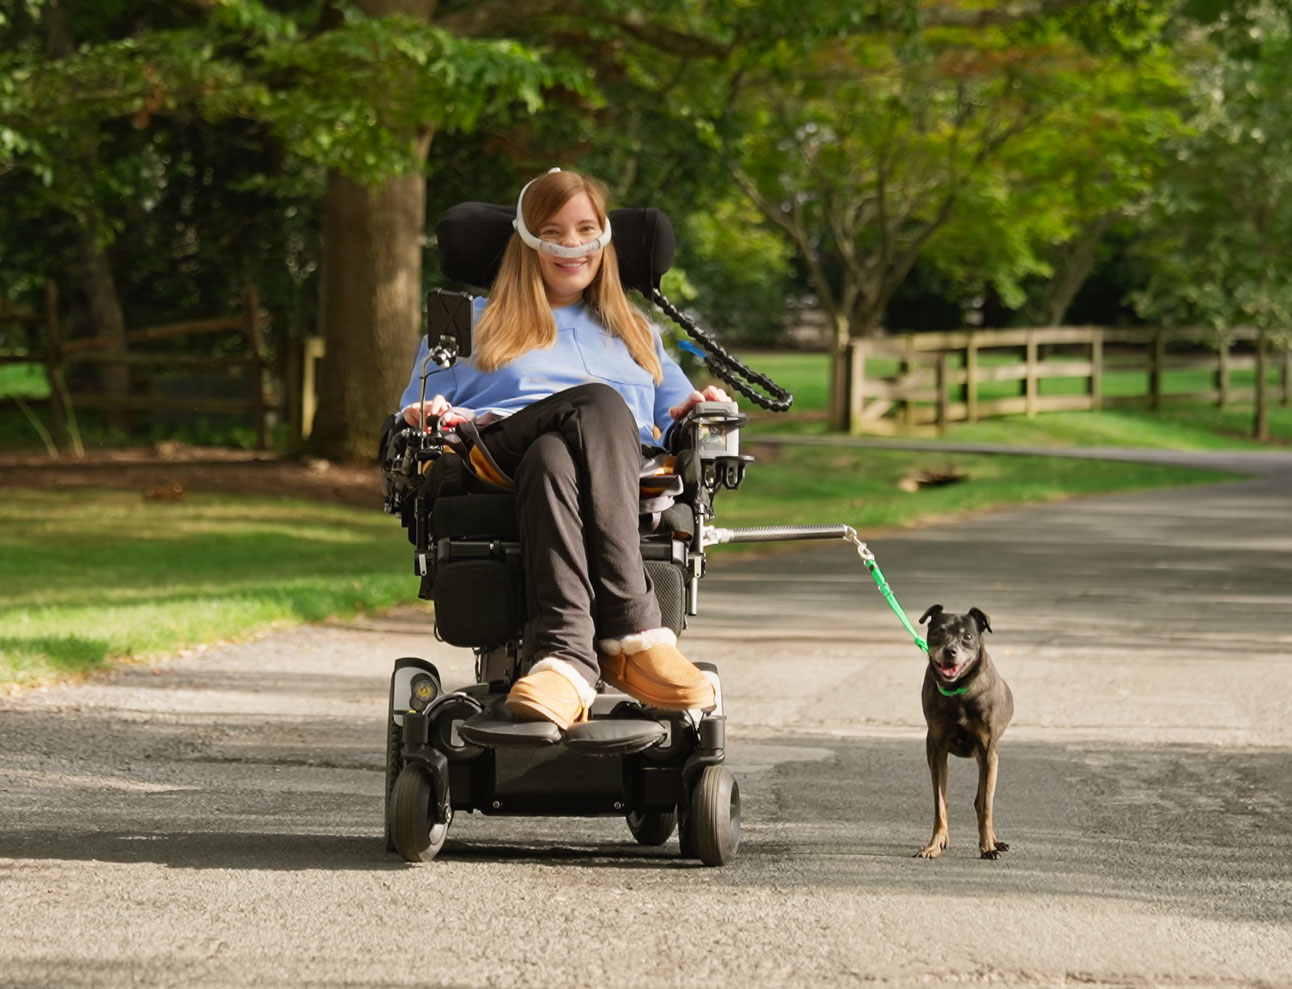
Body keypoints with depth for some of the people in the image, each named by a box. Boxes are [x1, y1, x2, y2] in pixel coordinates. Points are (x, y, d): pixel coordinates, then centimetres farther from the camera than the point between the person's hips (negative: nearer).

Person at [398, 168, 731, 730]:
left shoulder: (634, 333, 39)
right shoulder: (471, 322, 32)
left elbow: (673, 416, 32)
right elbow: (416, 418, 23)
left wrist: (694, 409, 8)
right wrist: (429, 416, 0)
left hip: (628, 470, 2)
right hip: (495, 466, -2)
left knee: (552, 458, -39)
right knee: (597, 403, -38)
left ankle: (565, 655, -62)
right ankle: (635, 633, -55)